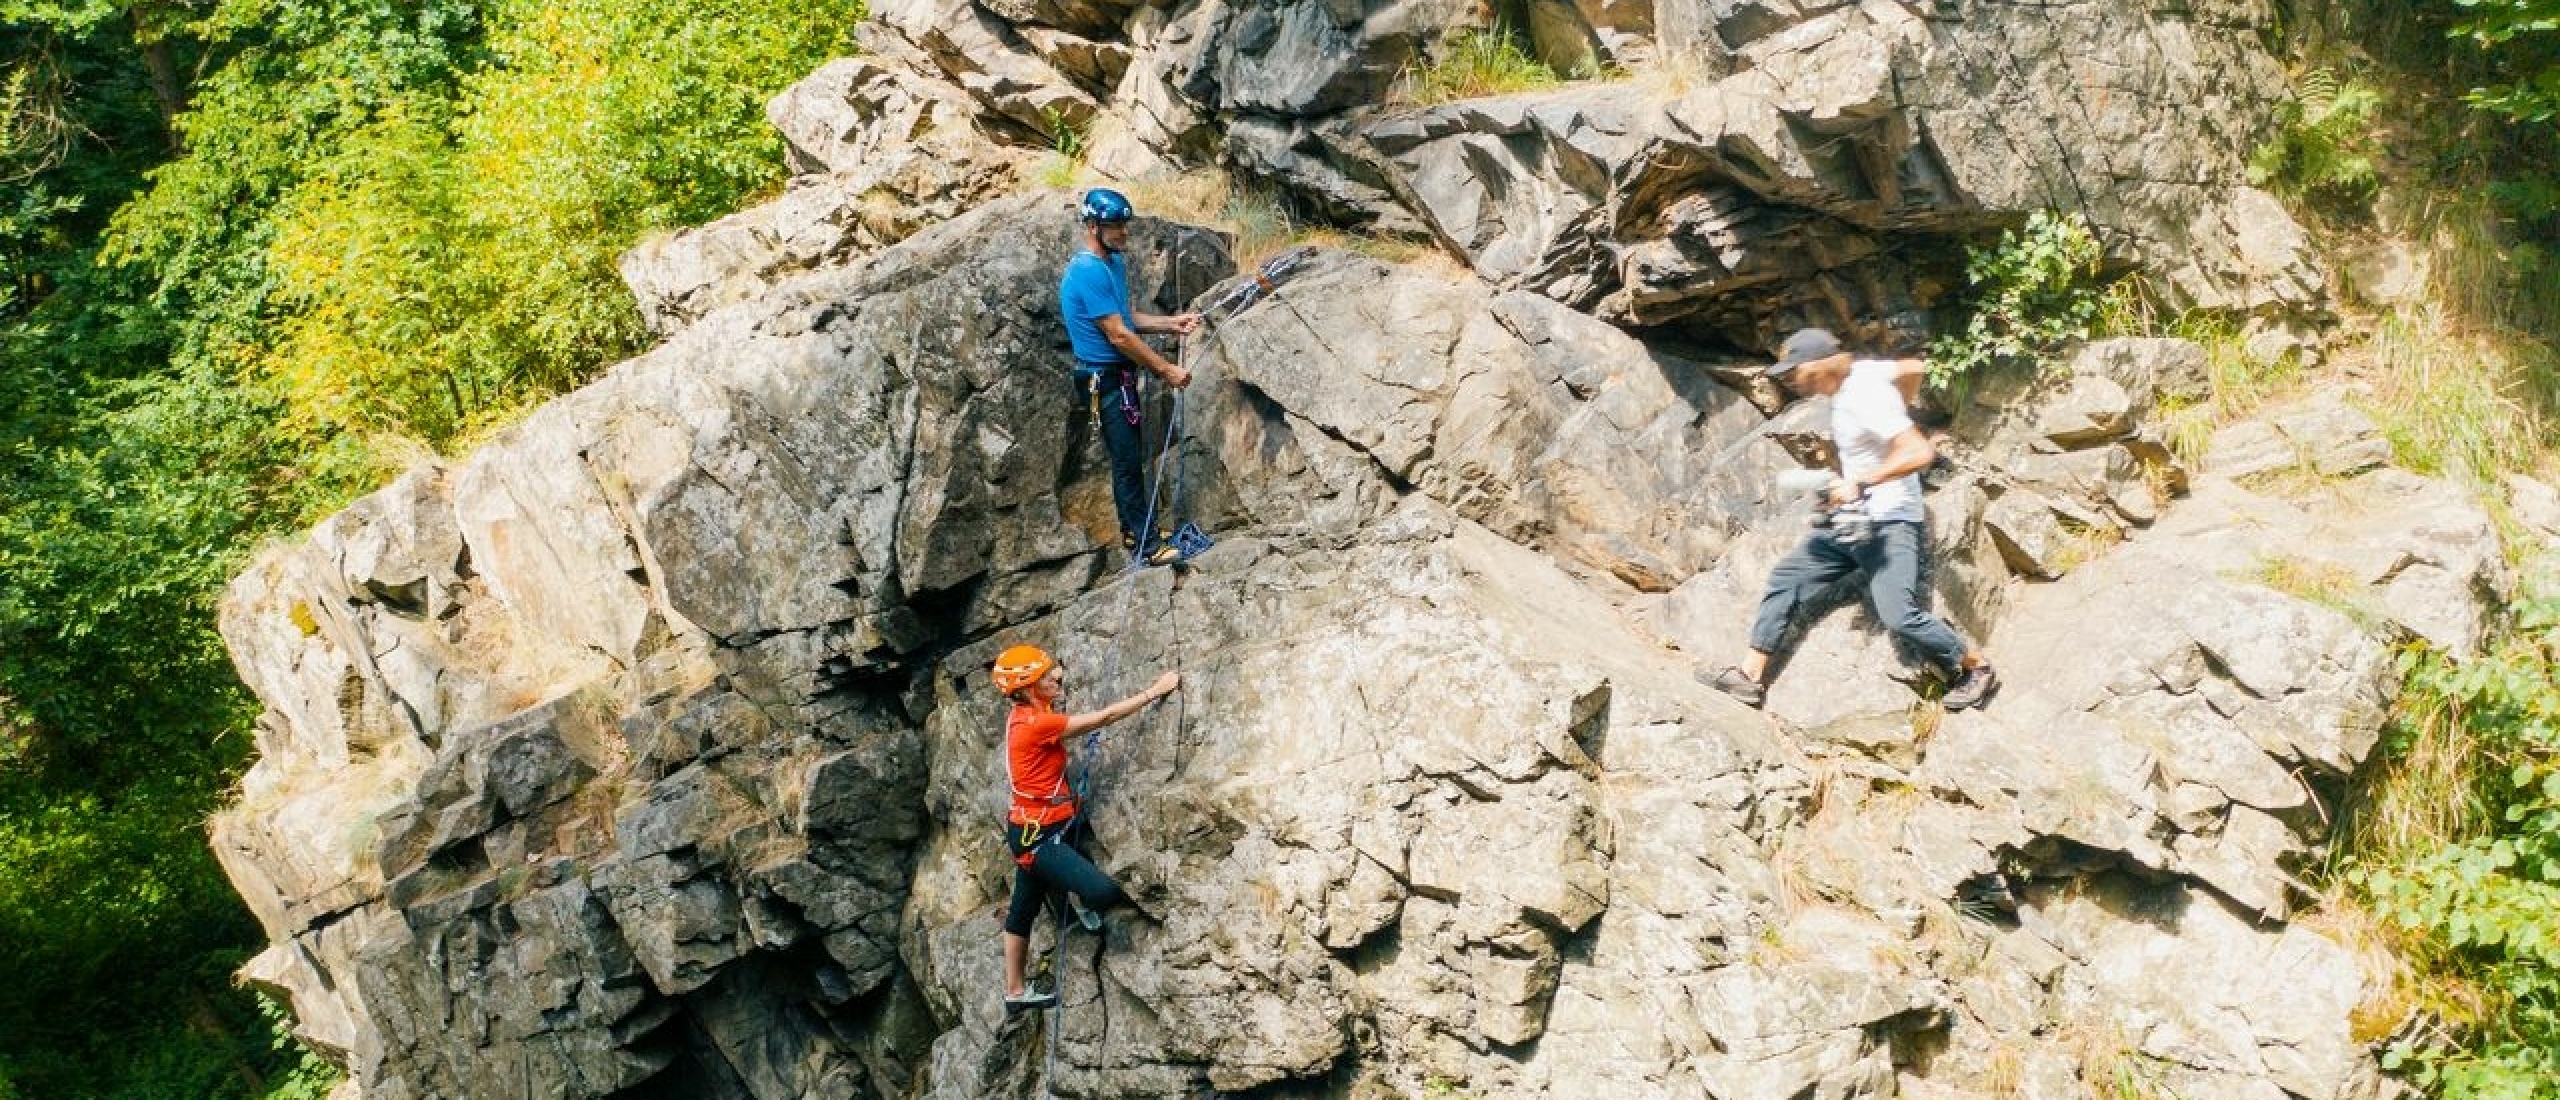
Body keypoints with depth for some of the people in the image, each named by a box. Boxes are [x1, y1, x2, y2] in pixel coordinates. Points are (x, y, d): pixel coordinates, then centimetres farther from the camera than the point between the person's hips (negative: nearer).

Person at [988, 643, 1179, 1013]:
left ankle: (1015, 992, 33)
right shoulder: (1035, 724, -23)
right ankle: (1080, 900, 12)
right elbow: (1104, 718, -22)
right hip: (1038, 834, -11)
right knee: (1105, 892, -23)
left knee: (1023, 910, 21)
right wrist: (1155, 691, -17)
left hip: (1035, 828, 11)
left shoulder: (1024, 715, 5)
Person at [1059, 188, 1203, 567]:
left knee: (1130, 457, 17)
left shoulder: (1115, 262, 7)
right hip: (1104, 378, -9)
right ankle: (1145, 545, 0)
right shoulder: (1088, 273, -23)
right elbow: (1119, 336, -23)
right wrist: (1167, 370, -18)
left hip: (1120, 375, 9)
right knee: (1128, 461, -5)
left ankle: (1134, 529, 29)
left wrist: (1171, 324, 5)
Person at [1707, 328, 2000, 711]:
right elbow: (1915, 368, 19)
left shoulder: (1866, 398, -23)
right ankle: (1750, 676, 6)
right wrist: (1897, 416, 28)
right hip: (1851, 522, 10)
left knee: (1900, 616, -20)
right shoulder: (1858, 370, 3)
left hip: (1891, 526, -10)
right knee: (1785, 579, 4)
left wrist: (1860, 482, -31)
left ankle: (1977, 670, 1)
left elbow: (1921, 452, -30)